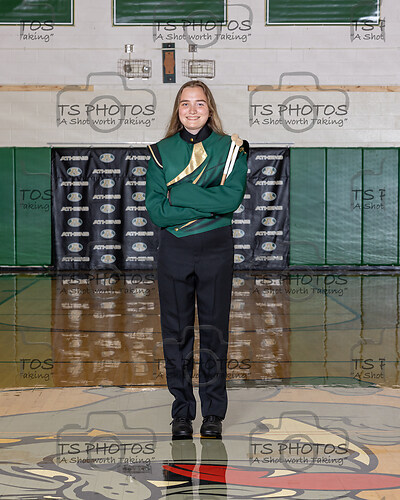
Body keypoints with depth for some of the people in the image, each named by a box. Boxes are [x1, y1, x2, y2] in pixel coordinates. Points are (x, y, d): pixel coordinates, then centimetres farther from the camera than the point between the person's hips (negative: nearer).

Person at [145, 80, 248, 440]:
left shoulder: (230, 148, 2)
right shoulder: (161, 152, 5)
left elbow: (232, 198, -15)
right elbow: (155, 210, -6)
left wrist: (179, 194, -17)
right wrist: (209, 205, -14)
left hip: (216, 248, -1)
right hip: (173, 249, 1)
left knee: (214, 330, 5)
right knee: (176, 331, 6)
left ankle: (214, 413, 17)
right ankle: (182, 412, 18)